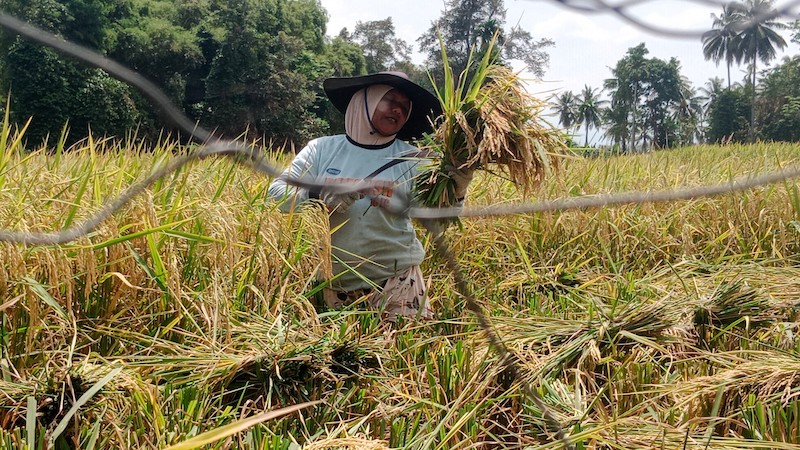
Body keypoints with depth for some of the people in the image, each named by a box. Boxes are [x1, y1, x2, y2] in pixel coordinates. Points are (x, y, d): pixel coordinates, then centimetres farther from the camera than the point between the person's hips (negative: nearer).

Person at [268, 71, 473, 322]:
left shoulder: (411, 159, -2)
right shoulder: (323, 149, -1)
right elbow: (277, 191, -2)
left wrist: (454, 192, -28)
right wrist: (317, 195, -21)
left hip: (395, 278, -1)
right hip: (334, 280, 1)